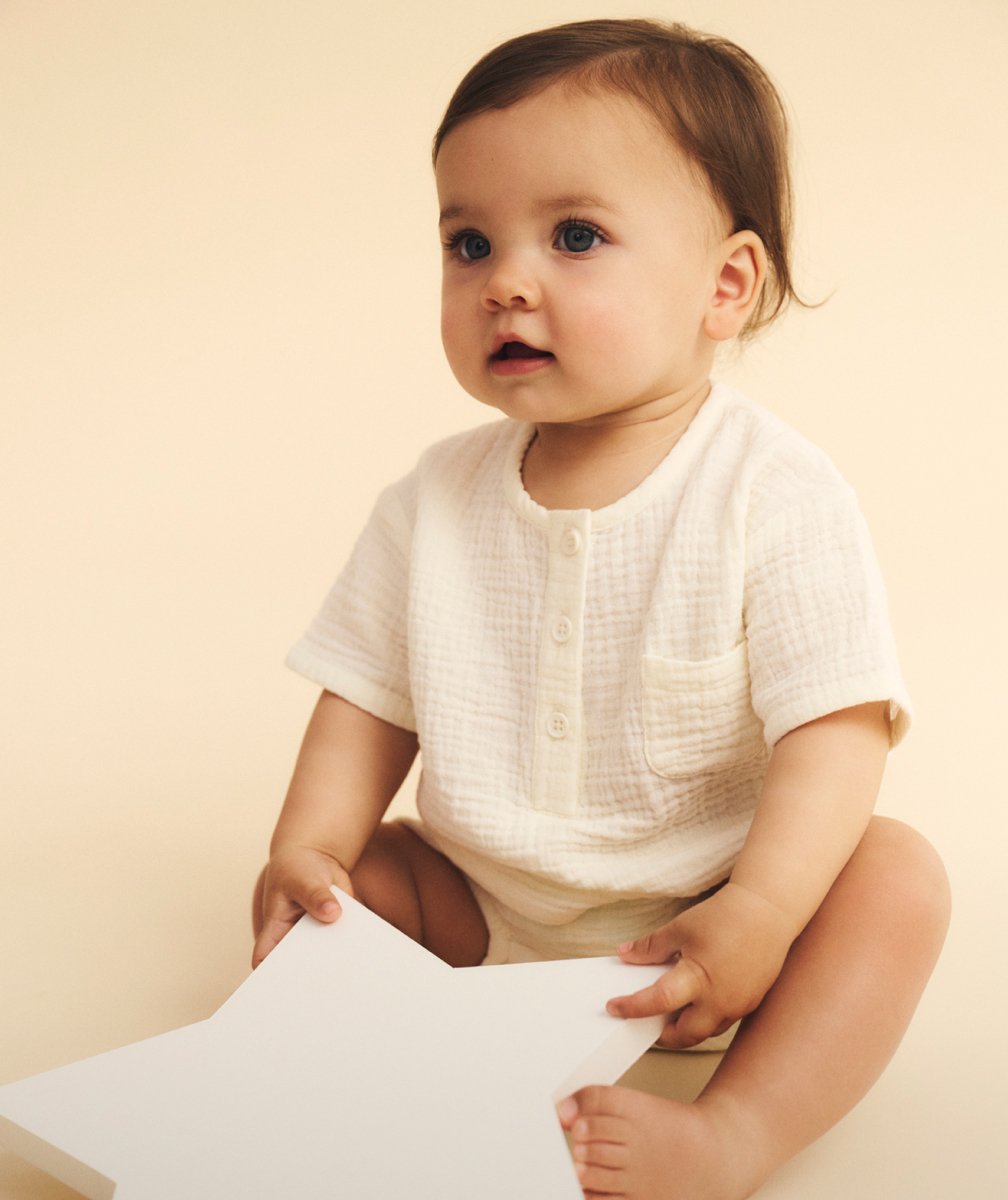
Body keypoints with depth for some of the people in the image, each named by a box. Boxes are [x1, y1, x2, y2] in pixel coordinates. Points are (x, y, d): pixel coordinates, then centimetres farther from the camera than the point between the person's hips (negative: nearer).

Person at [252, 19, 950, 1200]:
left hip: (692, 921, -3)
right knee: (309, 885, -10)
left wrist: (756, 914, -33)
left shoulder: (775, 494, -18)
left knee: (895, 879, -25)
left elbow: (836, 726, -21)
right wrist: (308, 851, -14)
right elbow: (371, 697, 1)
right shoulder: (437, 497, -5)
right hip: (485, 915, 4)